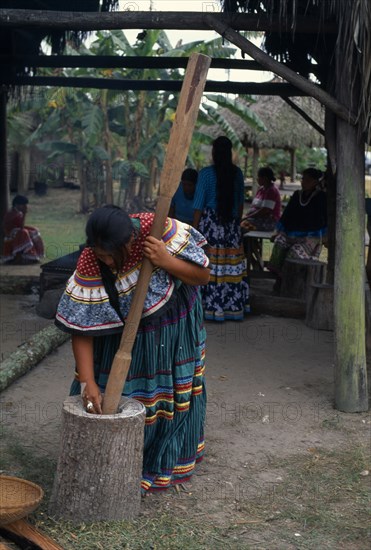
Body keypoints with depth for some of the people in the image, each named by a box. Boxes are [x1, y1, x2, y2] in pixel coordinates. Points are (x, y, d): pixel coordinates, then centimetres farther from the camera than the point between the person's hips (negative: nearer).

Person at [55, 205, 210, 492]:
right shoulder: (89, 265, -30)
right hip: (123, 331, 0)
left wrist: (167, 262, -38)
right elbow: (81, 327, -26)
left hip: (174, 326, 0)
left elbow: (203, 276, -20)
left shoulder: (161, 230, -32)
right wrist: (88, 382, -32)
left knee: (172, 392, 13)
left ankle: (165, 462, 35)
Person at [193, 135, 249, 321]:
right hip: (231, 225, 4)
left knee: (210, 265, 0)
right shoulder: (237, 173, 5)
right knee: (232, 265, 7)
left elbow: (199, 205, -7)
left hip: (211, 224, -4)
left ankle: (212, 308, 3)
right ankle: (234, 308, 13)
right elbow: (240, 203, 14)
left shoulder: (206, 173, -8)